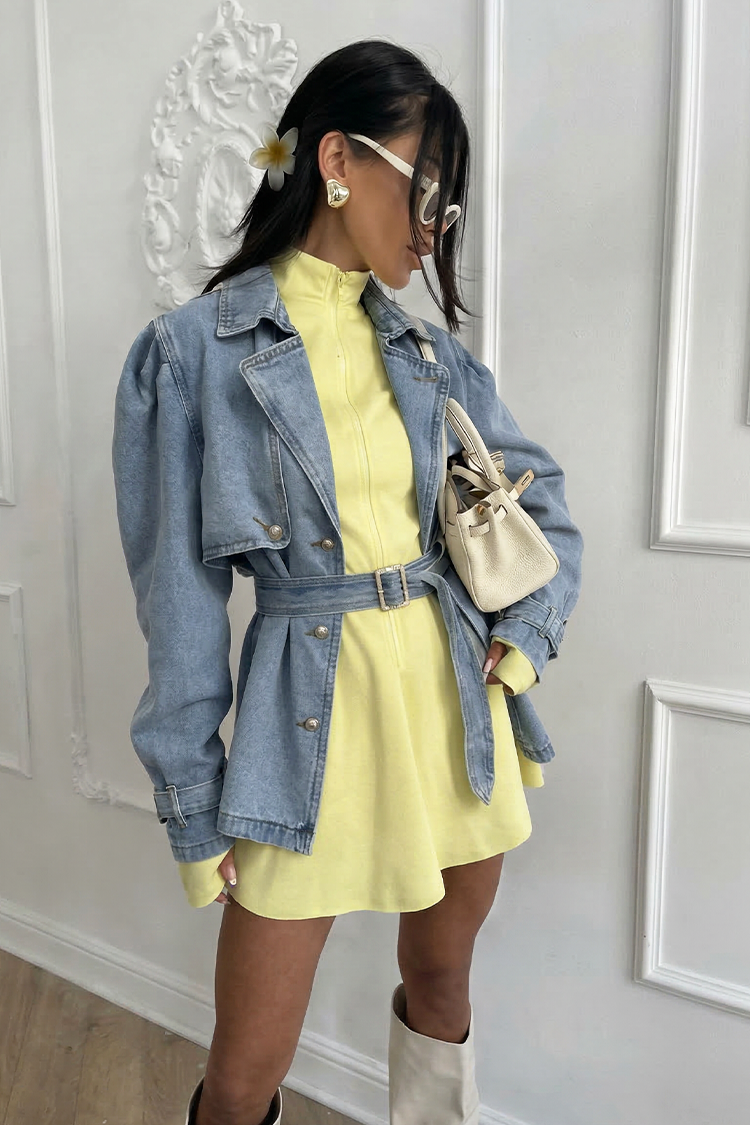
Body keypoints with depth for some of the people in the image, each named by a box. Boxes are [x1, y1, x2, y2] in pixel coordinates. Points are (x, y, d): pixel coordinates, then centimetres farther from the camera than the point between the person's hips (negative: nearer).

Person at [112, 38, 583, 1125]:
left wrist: (527, 633, 2)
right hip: (312, 717, -4)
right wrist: (193, 809, -2)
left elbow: (542, 491, 16)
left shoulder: (427, 346, 7)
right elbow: (181, 598, -6)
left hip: (457, 699, 5)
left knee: (440, 984, 22)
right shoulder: (193, 352, -7)